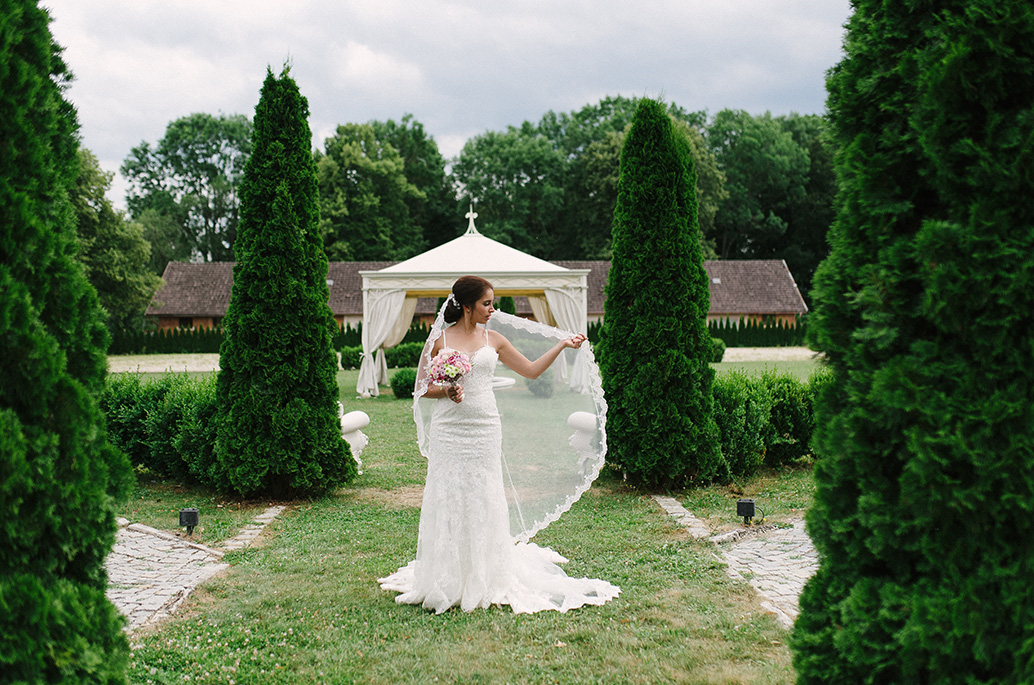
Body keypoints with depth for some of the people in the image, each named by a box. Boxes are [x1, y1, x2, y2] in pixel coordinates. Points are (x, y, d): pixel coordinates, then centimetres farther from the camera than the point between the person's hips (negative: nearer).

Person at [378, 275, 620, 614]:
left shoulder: (493, 339, 8)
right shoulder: (439, 339, 1)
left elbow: (532, 370, 13)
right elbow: (422, 387, 5)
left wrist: (561, 345, 8)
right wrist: (446, 391, -13)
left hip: (485, 430, 2)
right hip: (449, 430, -2)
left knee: (483, 500, 4)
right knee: (447, 500, 1)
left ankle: (485, 581, 17)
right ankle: (446, 582, 13)